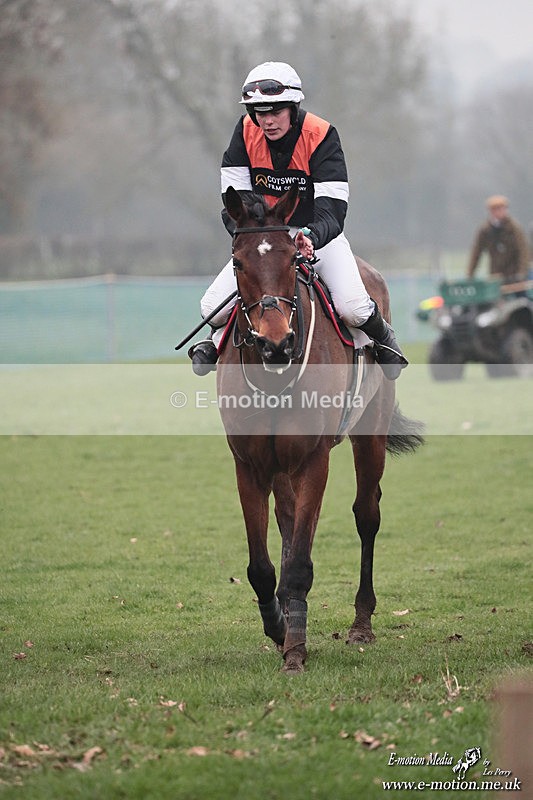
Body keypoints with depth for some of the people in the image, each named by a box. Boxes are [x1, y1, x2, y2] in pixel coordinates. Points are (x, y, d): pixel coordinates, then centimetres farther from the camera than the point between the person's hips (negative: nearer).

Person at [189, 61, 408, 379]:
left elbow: (332, 208, -25)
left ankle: (382, 335, 14)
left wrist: (311, 237, -46)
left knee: (354, 308, -24)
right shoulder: (246, 132, -9)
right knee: (212, 306, -14)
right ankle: (221, 336, 25)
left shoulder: (321, 135, -18)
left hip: (319, 234, -2)